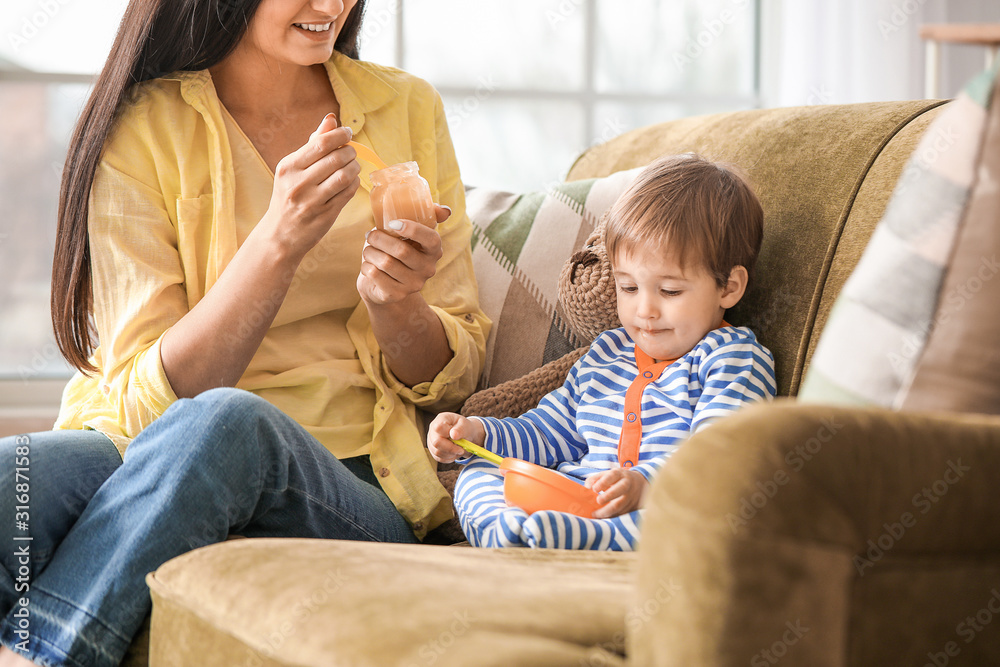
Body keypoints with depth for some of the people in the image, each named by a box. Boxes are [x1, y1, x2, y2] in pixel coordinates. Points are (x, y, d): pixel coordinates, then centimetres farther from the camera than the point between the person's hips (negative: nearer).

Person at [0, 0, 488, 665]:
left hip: (356, 485, 2)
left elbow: (455, 376, 11)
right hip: (154, 455, -2)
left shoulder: (408, 109, 9)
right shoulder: (141, 131, 0)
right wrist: (279, 243, -22)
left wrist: (392, 305, -12)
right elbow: (149, 402, -9)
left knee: (223, 422, -34)